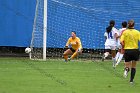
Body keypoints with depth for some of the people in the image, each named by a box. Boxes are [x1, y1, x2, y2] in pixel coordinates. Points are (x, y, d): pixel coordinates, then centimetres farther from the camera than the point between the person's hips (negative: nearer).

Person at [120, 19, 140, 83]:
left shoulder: (125, 32, -2)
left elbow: (121, 42, -10)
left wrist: (124, 47, 5)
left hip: (127, 50, 0)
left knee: (127, 66, 12)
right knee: (134, 66, 17)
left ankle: (127, 69, -24)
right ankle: (131, 80, 10)